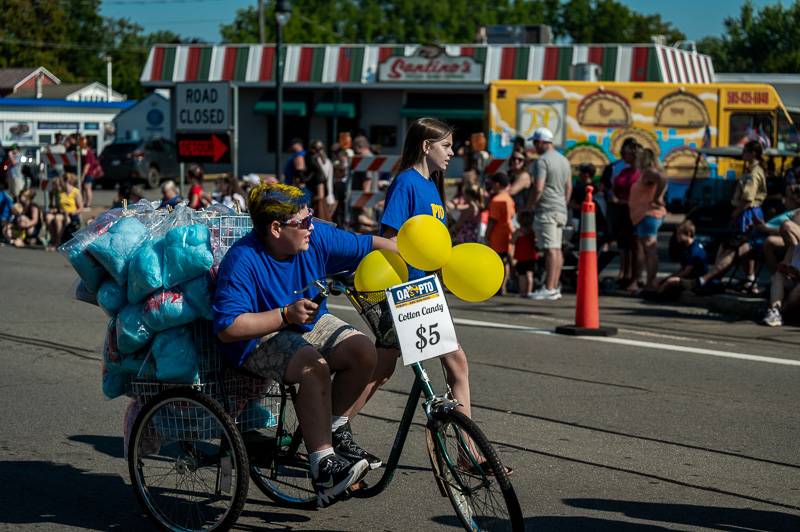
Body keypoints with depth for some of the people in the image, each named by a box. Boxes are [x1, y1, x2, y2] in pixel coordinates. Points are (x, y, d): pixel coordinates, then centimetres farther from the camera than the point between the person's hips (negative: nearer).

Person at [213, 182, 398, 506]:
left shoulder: (317, 237, -8)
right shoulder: (243, 261, -24)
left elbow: (368, 245, 1)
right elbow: (227, 328, -27)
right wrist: (285, 315, -31)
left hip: (312, 325, 7)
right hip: (259, 339, -7)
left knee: (363, 350, -17)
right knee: (314, 365, -34)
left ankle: (336, 432, 0)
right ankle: (323, 464, -29)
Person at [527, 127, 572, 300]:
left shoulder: (543, 160, -12)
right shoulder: (564, 160, 16)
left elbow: (538, 188, -19)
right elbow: (569, 187, 21)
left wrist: (529, 206, -8)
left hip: (546, 210, -9)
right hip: (561, 211, 9)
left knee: (550, 249, -11)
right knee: (557, 249, 9)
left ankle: (549, 289, -13)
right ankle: (555, 287, 11)